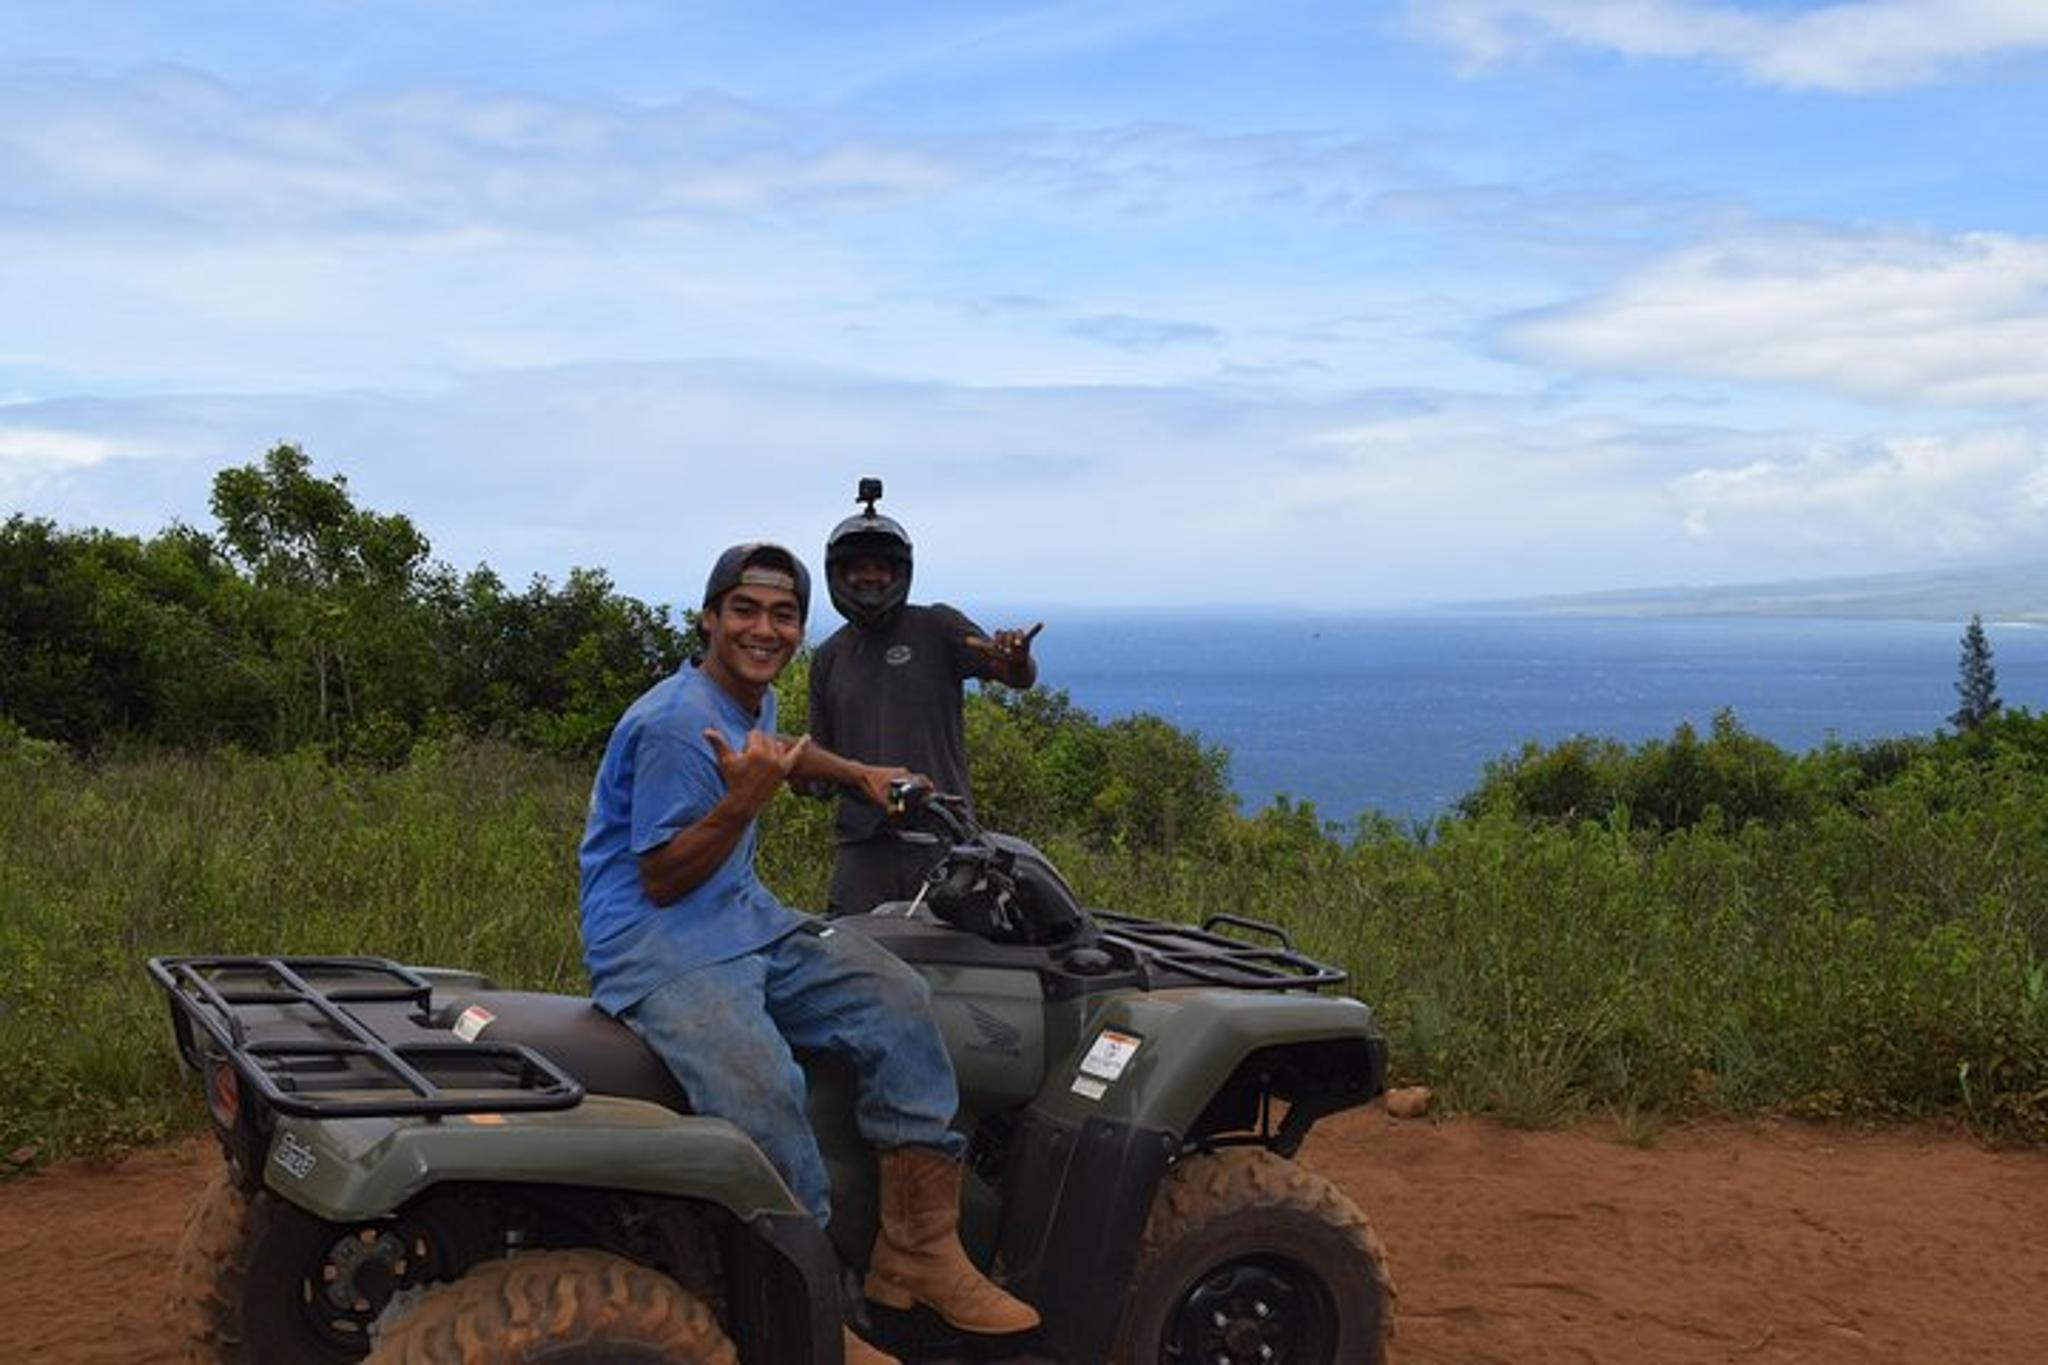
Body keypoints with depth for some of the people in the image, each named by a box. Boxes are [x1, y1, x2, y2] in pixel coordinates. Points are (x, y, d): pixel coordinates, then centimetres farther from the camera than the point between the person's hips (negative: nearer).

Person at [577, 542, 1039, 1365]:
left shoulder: (755, 701, 12)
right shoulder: (676, 724, -18)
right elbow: (662, 881, -17)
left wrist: (857, 773, 28)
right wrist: (743, 801, -28)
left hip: (744, 920, 9)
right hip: (657, 948, -9)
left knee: (896, 1001, -8)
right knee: (763, 1091, -32)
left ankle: (920, 1253, -1)